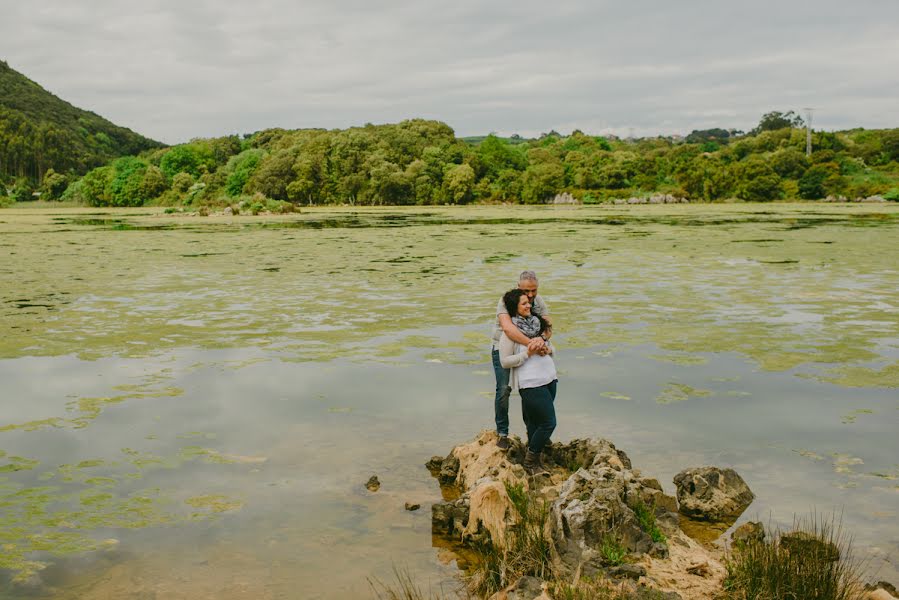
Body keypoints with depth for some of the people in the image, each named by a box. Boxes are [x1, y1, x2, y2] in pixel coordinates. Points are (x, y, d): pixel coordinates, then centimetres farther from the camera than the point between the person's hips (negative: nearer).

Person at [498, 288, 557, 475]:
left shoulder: (536, 323, 12)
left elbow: (550, 346, 22)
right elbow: (504, 361, -9)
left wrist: (548, 349, -2)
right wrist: (528, 353, -18)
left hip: (549, 379, 6)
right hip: (530, 383, -6)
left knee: (535, 422, 11)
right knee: (549, 423, -6)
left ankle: (534, 460, 23)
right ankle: (530, 462, 10)